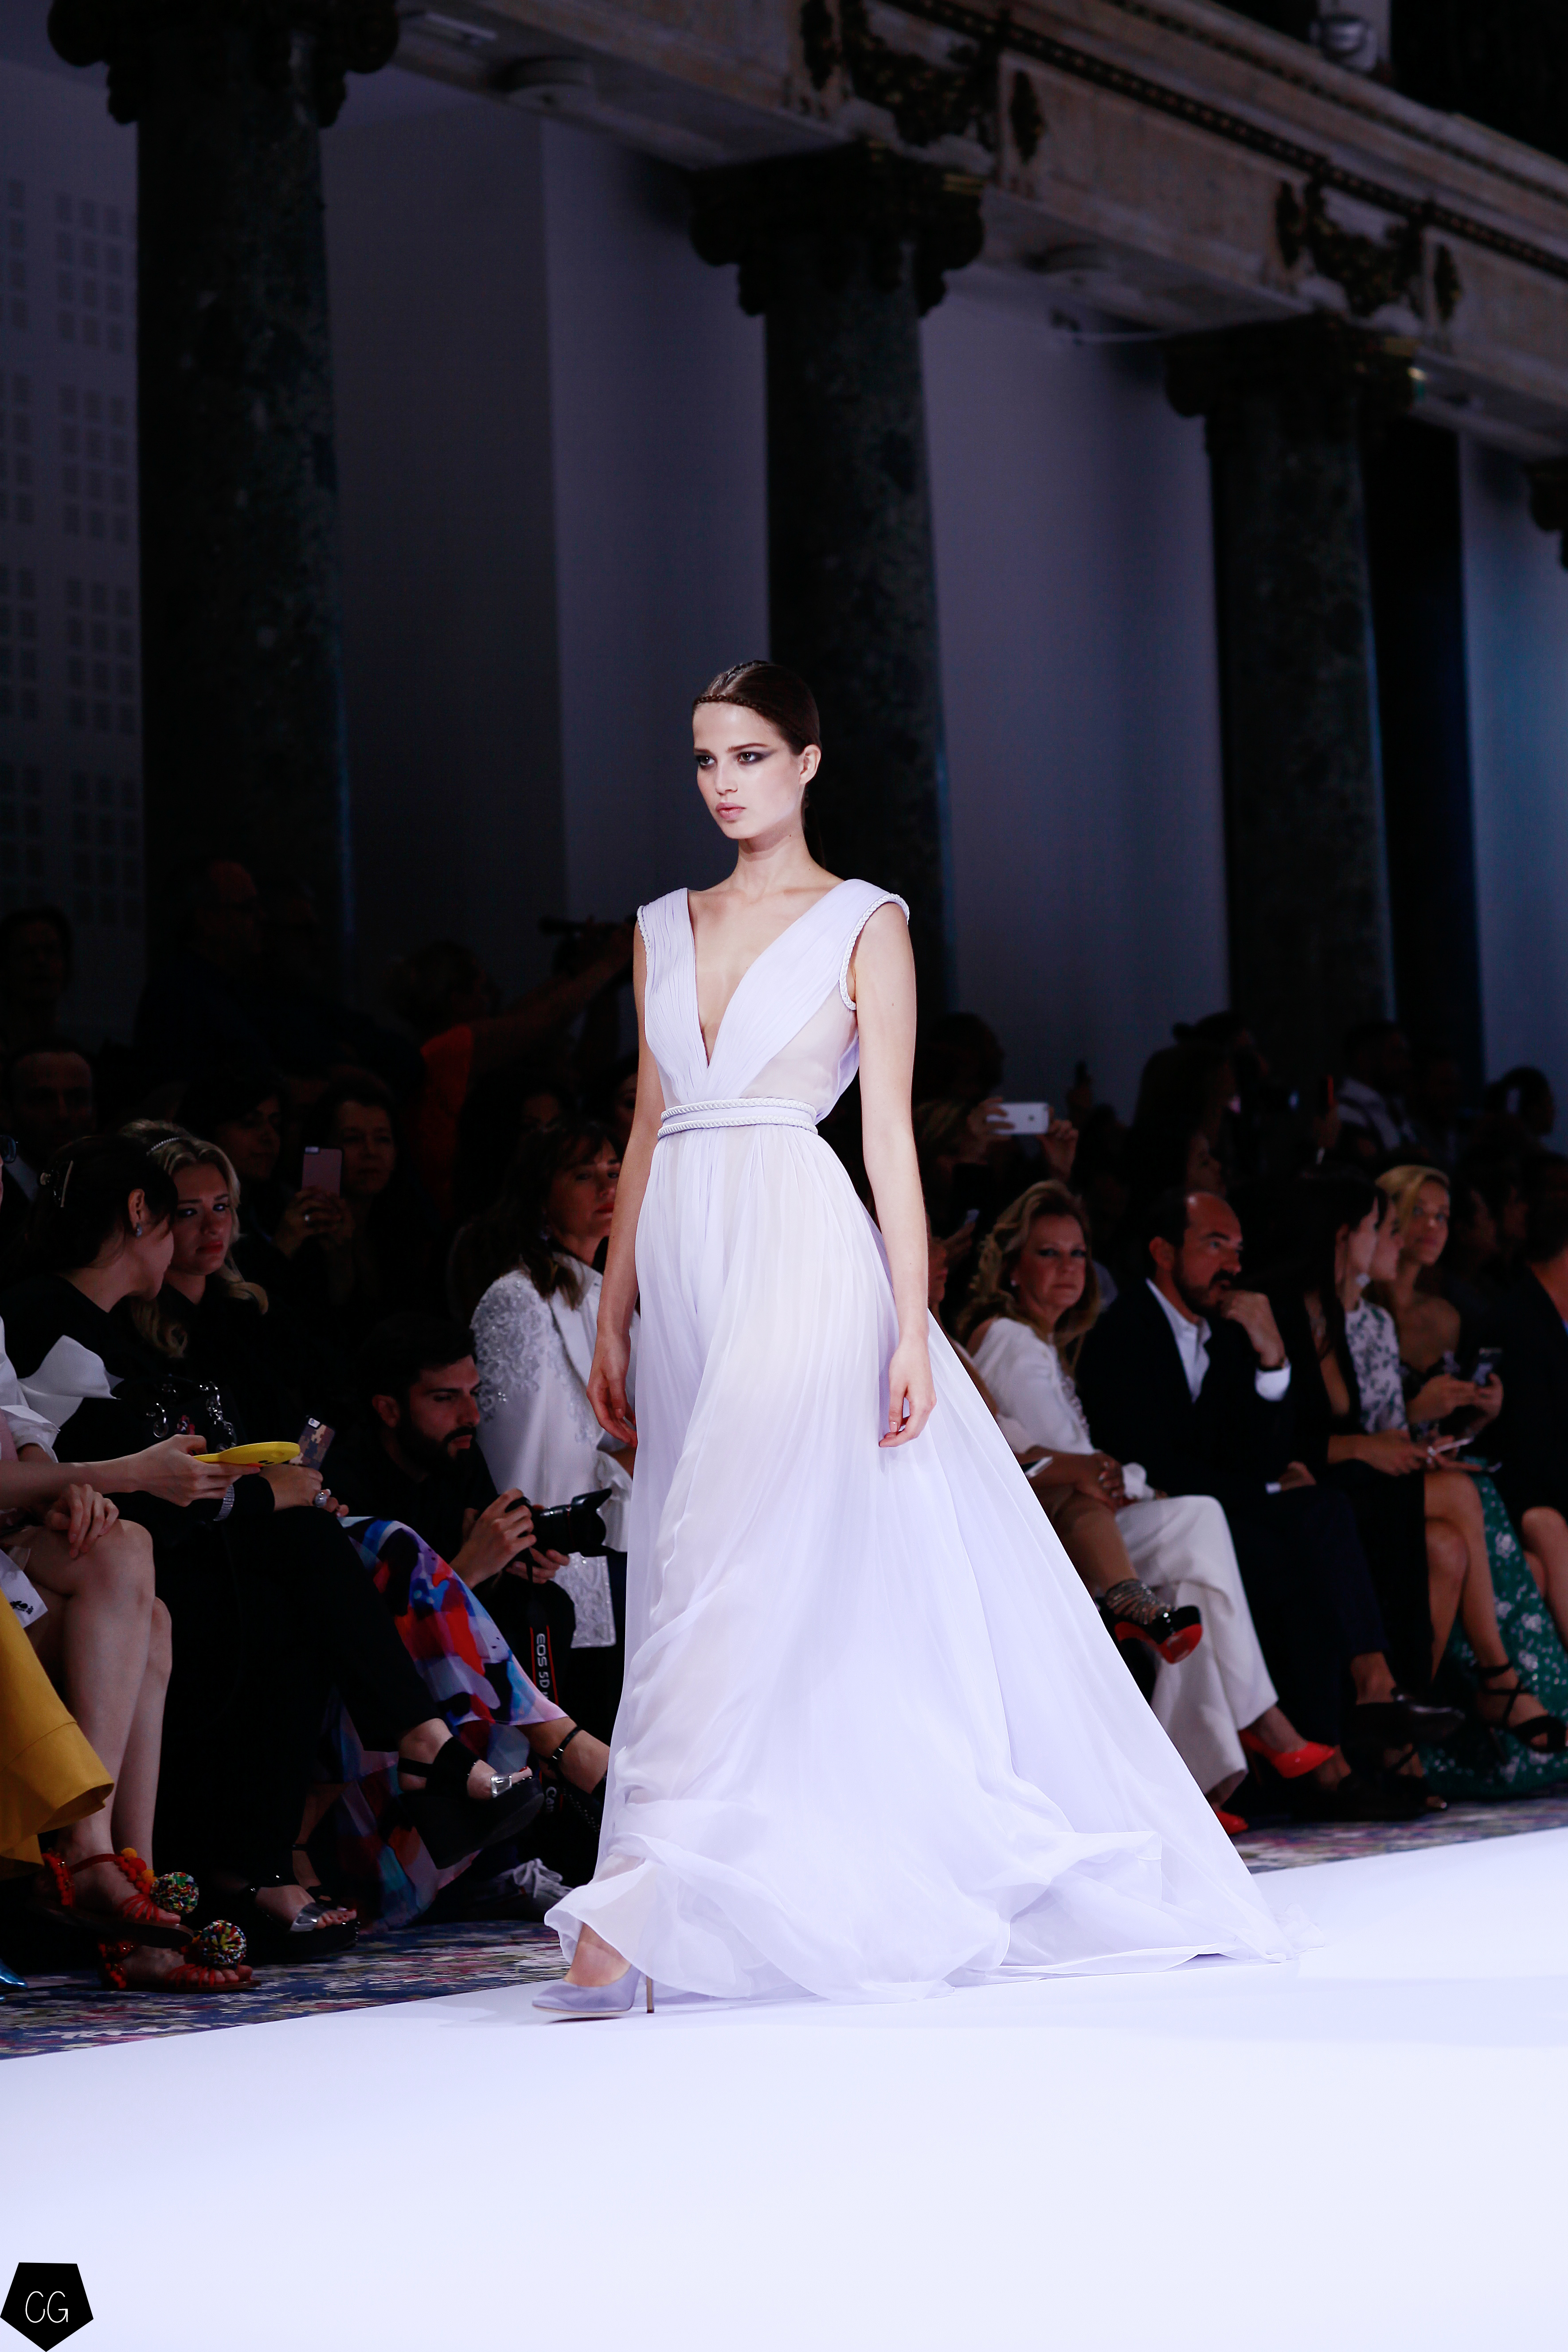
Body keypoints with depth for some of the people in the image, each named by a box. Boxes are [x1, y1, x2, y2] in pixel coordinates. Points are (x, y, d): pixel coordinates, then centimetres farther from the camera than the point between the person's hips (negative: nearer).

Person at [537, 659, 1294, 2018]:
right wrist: (613, 1319, 12)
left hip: (801, 1256, -6)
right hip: (686, 1259, 6)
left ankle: (631, 1915, -21)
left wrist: (911, 1325, -11)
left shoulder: (862, 925, 2)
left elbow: (893, 1135, -3)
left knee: (737, 1572, -16)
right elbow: (649, 1131, 17)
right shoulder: (665, 930, 16)